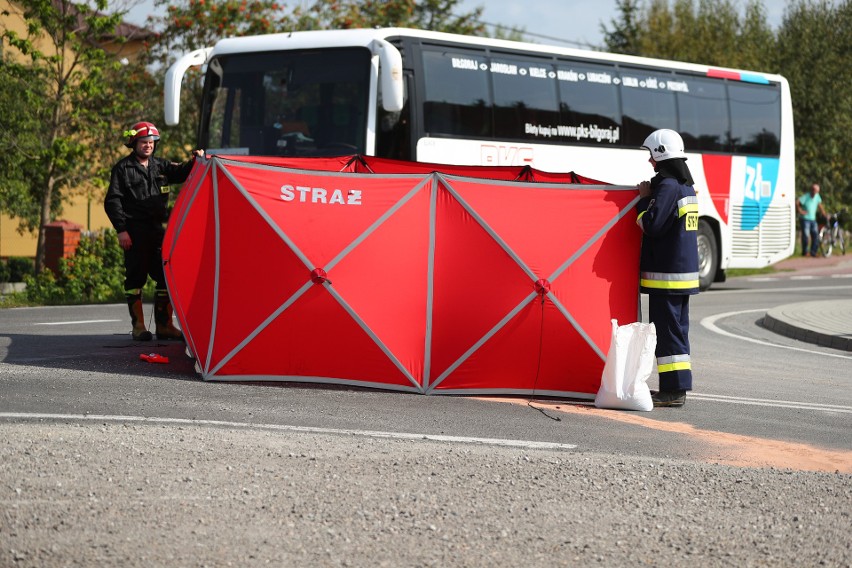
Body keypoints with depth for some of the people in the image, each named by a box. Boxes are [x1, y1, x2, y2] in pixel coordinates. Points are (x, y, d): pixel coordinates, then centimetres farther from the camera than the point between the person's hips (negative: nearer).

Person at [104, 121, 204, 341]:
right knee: (135, 277, -1)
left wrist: (195, 161, -13)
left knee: (166, 276, 4)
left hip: (158, 229, 5)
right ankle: (138, 326, 6)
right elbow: (112, 201, -4)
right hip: (134, 230, -5)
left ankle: (164, 325, 11)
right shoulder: (123, 168, 0)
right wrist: (121, 229, -11)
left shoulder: (160, 166, 16)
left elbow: (181, 173, 8)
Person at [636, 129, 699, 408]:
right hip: (685, 271, 10)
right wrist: (649, 198, 14)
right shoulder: (687, 186, 15)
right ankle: (678, 386, 17)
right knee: (678, 329, 13)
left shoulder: (667, 186, -16)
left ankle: (673, 390, -7)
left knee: (666, 330, -7)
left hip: (665, 274, -10)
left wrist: (644, 199, -6)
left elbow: (651, 225, -20)